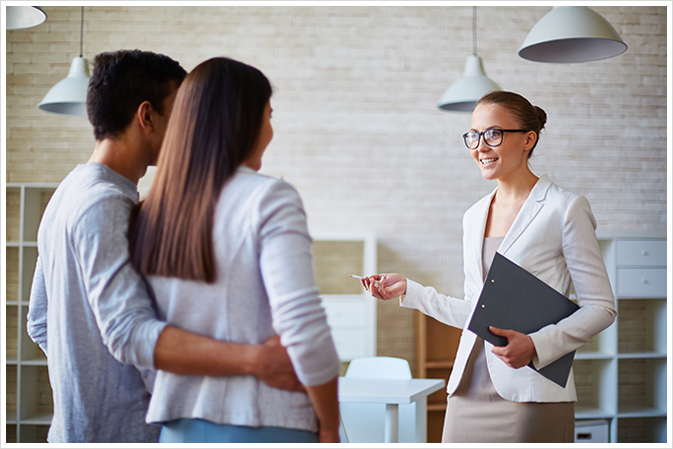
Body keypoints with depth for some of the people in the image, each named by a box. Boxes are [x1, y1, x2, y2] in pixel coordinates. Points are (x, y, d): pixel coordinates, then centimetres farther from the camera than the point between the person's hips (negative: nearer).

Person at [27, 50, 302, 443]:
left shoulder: (70, 193, 12)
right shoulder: (104, 204, -19)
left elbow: (41, 323, 19)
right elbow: (129, 332, -32)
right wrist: (255, 359, -42)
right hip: (118, 432, -10)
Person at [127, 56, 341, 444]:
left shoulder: (149, 214, 6)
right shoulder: (269, 199, -12)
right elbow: (303, 326, -20)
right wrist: (329, 428, -8)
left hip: (180, 429, 6)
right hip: (264, 425, -6)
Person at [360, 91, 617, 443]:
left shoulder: (564, 209, -3)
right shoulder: (474, 217, 14)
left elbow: (601, 307, -4)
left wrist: (536, 345, -17)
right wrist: (408, 290, 17)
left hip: (532, 396, -5)